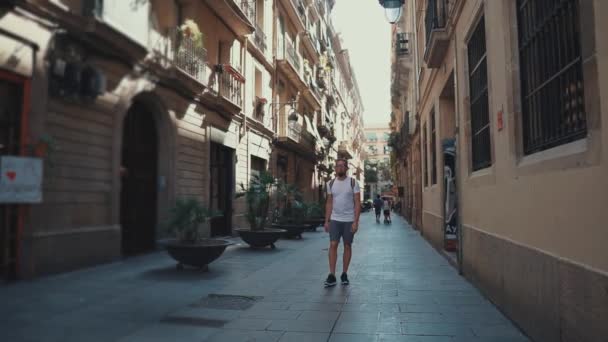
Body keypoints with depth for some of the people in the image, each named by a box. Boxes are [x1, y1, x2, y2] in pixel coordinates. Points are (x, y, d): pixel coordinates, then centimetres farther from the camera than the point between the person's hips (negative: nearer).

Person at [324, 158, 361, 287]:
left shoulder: (353, 182, -4)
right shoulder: (331, 183, 6)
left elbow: (357, 203, -7)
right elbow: (329, 203, 10)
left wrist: (356, 222, -14)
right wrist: (326, 221, 3)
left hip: (349, 220, -2)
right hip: (335, 220, 2)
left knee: (347, 246, 6)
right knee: (333, 245, -7)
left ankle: (344, 274, 16)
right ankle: (332, 276, -5)